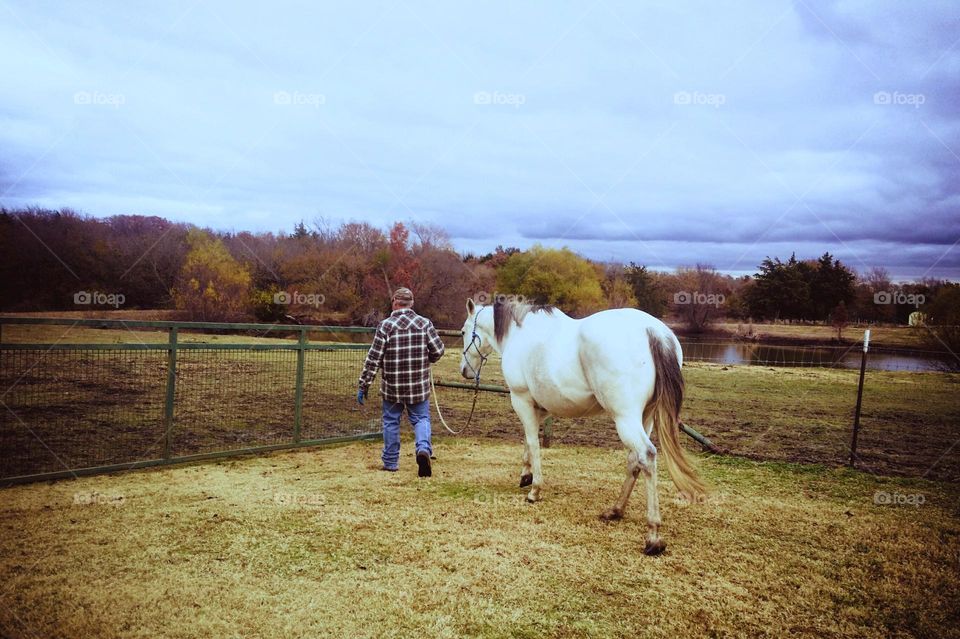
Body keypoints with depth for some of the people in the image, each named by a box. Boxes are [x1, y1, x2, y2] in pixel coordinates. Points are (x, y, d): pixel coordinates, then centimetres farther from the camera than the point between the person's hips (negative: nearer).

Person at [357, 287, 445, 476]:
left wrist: (364, 385, -3)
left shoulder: (385, 326, -9)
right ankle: (423, 447, -13)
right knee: (421, 419, 13)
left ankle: (391, 462, 23)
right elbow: (438, 351, -3)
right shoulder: (425, 323, -3)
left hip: (392, 386, -1)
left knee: (391, 421, 14)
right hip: (419, 385, 1)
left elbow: (373, 359, -9)